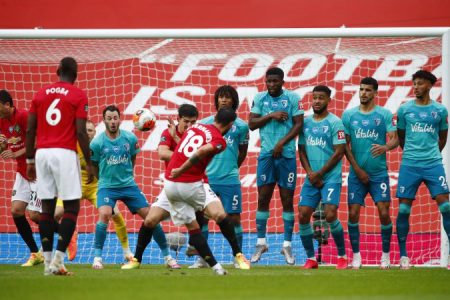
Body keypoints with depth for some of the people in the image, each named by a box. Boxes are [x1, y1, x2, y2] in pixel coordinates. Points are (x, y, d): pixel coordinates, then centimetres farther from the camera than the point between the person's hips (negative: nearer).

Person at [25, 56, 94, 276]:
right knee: (71, 207, 1)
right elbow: (80, 132, -7)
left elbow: (30, 130, 10)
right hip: (65, 153, -4)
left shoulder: (41, 94, 13)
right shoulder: (78, 96, 0)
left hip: (42, 152, 4)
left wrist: (30, 161, 17)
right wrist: (89, 163, -1)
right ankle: (58, 260, -10)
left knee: (47, 207, 8)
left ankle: (47, 261, 5)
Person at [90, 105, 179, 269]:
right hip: (107, 186, -3)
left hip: (129, 185, 3)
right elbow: (93, 165, 4)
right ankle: (97, 257, -17)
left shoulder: (130, 138, -5)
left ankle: (167, 256, 12)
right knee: (104, 214, -29)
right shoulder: (97, 143, -12)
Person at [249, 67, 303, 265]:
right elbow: (251, 123, 3)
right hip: (266, 154, 2)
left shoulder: (293, 98, -1)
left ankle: (287, 245, 7)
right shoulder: (259, 98, 6)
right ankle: (261, 242, 9)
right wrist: (270, 116, -11)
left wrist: (282, 142, -13)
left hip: (286, 154, -2)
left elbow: (298, 124, -4)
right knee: (263, 198, 0)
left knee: (287, 200, 1)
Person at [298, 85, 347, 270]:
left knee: (330, 215, -16)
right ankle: (311, 258, 8)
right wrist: (310, 172, -4)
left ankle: (342, 256, 0)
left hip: (331, 177, -5)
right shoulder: (306, 122, 11)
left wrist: (319, 173, -10)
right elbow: (302, 150, 12)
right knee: (303, 216, -3)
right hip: (311, 177, 5)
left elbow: (339, 152, -10)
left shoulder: (335, 123, -6)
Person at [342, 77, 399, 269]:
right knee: (353, 214, -3)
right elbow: (345, 145, 5)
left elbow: (395, 139, -6)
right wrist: (357, 169, -3)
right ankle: (356, 256, 9)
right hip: (357, 173, 1)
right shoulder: (348, 115, 5)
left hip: (379, 173, -1)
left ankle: (386, 254, 8)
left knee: (384, 213, -6)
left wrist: (385, 147, -29)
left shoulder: (384, 114, 1)